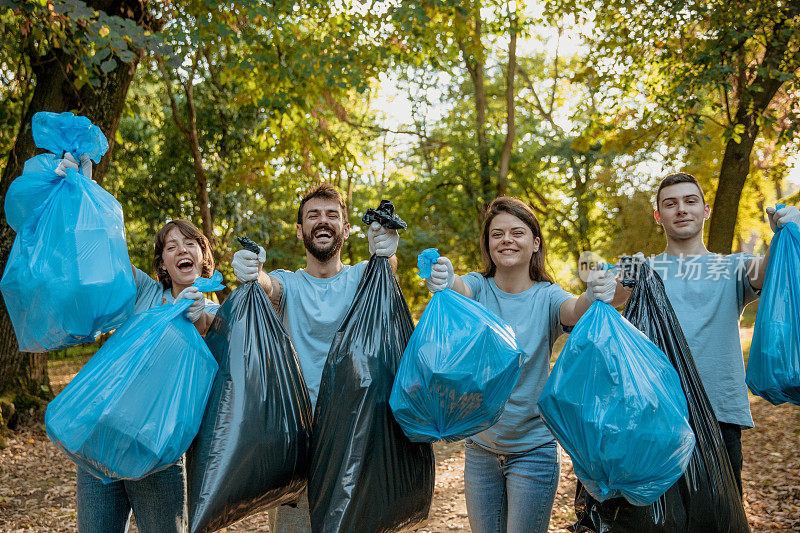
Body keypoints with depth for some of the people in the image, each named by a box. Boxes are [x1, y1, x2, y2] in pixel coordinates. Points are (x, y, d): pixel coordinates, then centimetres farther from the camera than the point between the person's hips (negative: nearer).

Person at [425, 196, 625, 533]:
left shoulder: (547, 296, -5)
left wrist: (598, 295, -49)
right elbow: (459, 288, -25)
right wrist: (442, 280, -49)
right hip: (480, 446, 2)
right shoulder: (478, 287, -3)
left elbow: (575, 310, -25)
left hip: (533, 448, -2)